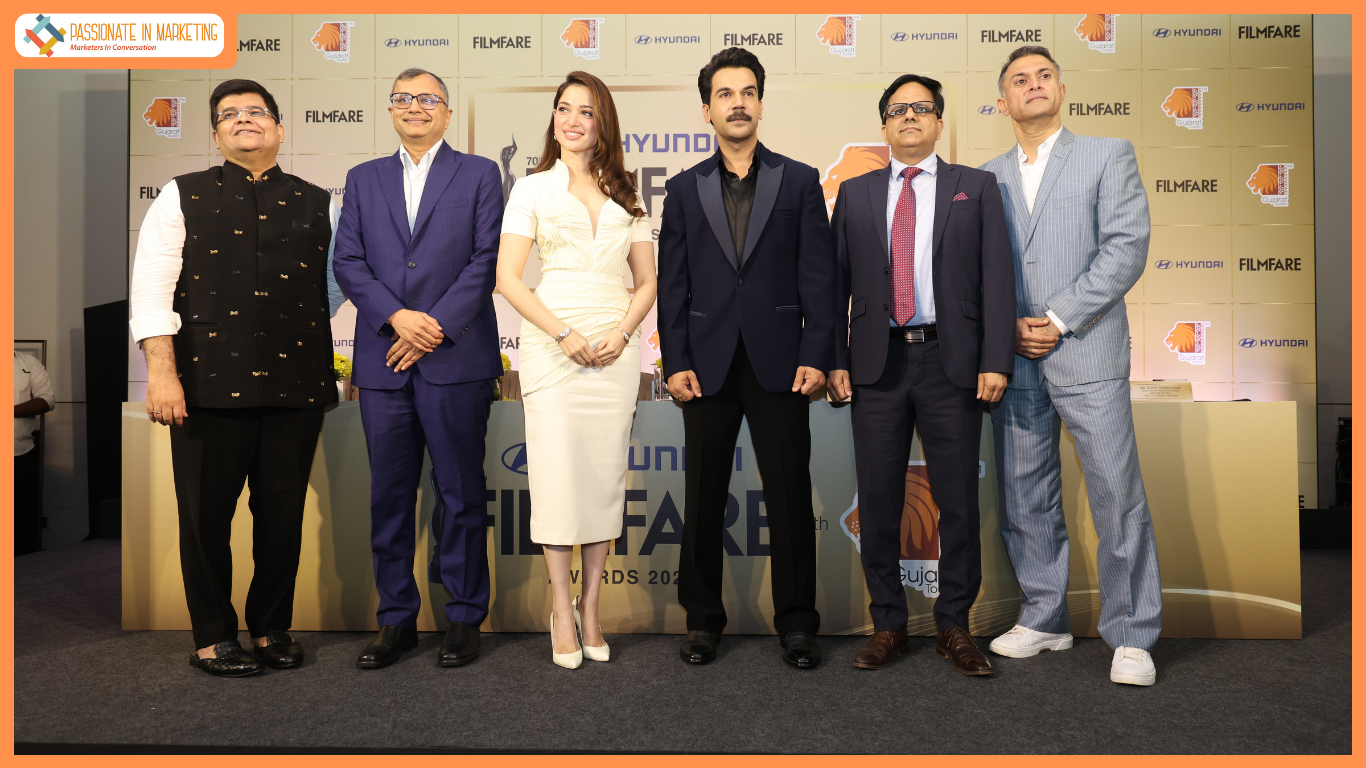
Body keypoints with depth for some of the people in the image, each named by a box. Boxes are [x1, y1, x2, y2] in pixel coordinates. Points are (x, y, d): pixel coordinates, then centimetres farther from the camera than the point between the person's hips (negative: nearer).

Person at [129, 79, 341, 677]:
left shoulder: (317, 204, 13)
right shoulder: (183, 197, 9)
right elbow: (152, 288, 0)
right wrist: (162, 371, -10)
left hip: (295, 384, 1)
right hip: (210, 381, -1)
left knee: (284, 515, 7)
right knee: (206, 514, 5)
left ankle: (272, 629, 25)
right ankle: (213, 638, 22)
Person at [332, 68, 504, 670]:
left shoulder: (479, 174, 8)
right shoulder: (364, 179, 17)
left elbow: (486, 259, -2)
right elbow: (348, 261, 7)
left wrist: (437, 327, -11)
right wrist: (397, 317, -9)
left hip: (455, 358, -3)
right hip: (383, 361, 3)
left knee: (462, 494, 3)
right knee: (389, 496, 7)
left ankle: (464, 619, 15)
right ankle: (396, 619, 19)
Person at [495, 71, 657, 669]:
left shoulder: (625, 195, 15)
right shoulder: (532, 189, 8)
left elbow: (647, 280, 12)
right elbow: (506, 276, -1)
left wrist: (622, 332, -6)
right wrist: (565, 335, -12)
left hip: (615, 345, 2)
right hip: (552, 342, -2)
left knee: (606, 472, 3)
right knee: (556, 471, -4)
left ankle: (590, 605, 15)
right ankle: (561, 609, 10)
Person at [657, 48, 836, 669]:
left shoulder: (800, 181, 8)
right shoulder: (684, 189, 11)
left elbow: (818, 275, 2)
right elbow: (672, 284, 7)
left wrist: (815, 356, -7)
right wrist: (675, 362, -3)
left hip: (778, 363, -1)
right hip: (708, 364, 1)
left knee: (790, 495, 2)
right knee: (703, 498, 7)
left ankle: (797, 623, 16)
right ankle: (703, 620, 21)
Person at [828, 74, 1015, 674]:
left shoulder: (976, 187, 9)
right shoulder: (855, 194, 13)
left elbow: (997, 278, 1)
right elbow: (835, 282, 9)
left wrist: (996, 361, -8)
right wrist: (835, 360, 0)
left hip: (951, 362, -1)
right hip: (877, 363, 2)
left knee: (958, 500, 4)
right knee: (877, 501, 5)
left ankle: (953, 626, 20)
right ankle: (888, 625, 20)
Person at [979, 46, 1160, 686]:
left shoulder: (1108, 155, 6)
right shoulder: (988, 177, 15)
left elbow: (1126, 248, -5)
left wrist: (1059, 318, -12)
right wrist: (1008, 325, -6)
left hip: (1087, 353, -3)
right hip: (1013, 361, 4)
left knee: (1118, 496, -2)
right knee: (1024, 500, 8)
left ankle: (1131, 637, 11)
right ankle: (1043, 620, 23)